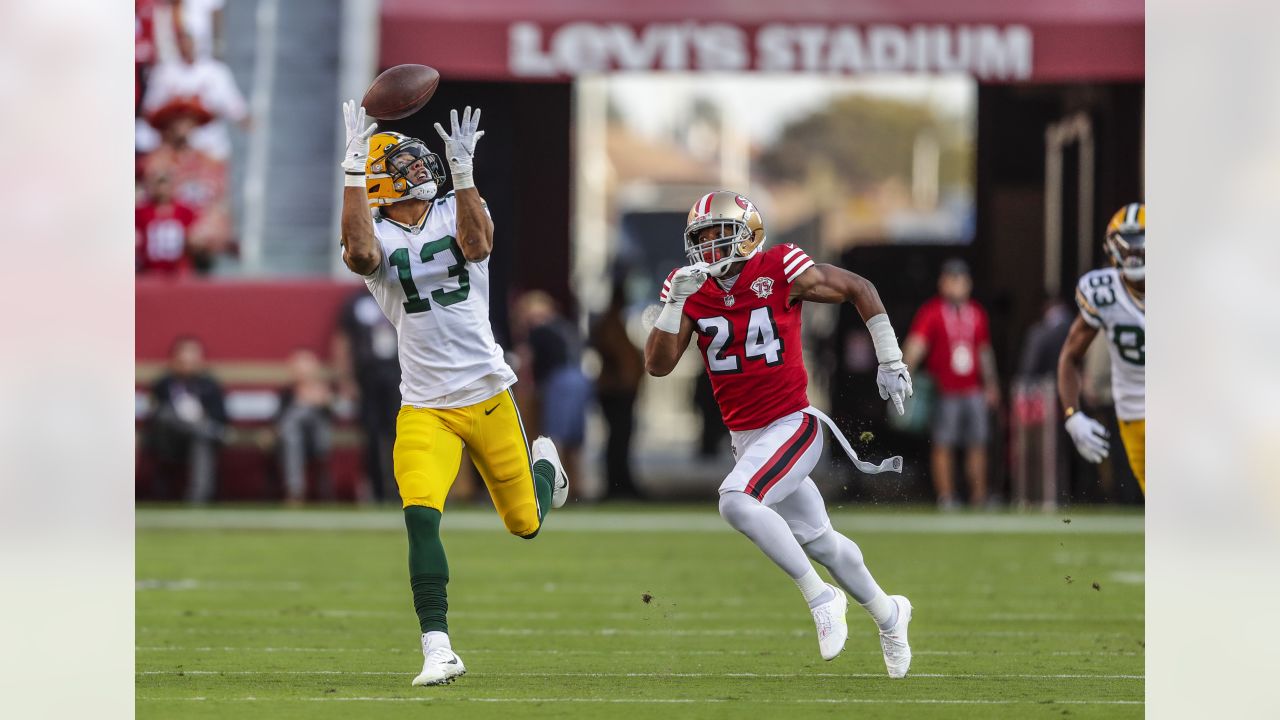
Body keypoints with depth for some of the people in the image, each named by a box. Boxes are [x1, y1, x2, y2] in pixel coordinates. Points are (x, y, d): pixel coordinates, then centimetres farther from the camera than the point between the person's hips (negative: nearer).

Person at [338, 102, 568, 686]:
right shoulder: (376, 236, -3)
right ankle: (438, 649, -16)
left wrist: (462, 169, -26)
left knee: (525, 523, 15)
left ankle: (544, 463, 50)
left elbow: (477, 245, -21)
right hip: (425, 409, -2)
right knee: (421, 517, -21)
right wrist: (355, 167, -29)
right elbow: (360, 255, -29)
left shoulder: (456, 214, 3)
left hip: (488, 396, 2)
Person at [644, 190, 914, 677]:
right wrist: (676, 302, -20)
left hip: (792, 426, -6)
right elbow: (657, 365, -8)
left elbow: (859, 289, -1)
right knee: (816, 540, 16)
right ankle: (887, 614, 38)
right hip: (745, 437, 6)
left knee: (736, 501, -29)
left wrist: (890, 362, 0)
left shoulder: (781, 272, -13)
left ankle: (821, 597, -15)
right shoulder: (692, 291, -1)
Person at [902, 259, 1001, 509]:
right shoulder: (931, 312, -5)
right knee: (943, 445, -4)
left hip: (974, 392, 5)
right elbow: (916, 345, -15)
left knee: (977, 444, 5)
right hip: (944, 392, -5)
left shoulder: (976, 313, 13)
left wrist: (991, 385, 22)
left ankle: (979, 497, 11)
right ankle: (945, 497, 1)